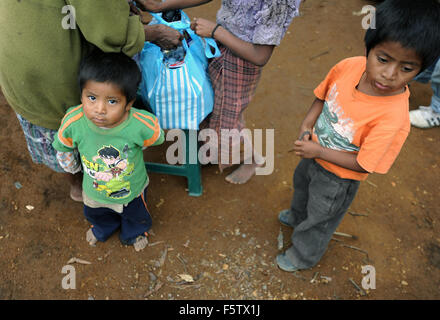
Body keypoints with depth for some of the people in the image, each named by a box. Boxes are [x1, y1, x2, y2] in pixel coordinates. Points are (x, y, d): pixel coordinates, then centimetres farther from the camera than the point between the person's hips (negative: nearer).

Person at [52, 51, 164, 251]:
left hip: (132, 189, -1)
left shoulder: (142, 125, -39)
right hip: (94, 190, 2)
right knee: (96, 214, 35)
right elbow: (62, 147, -9)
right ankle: (102, 228, 72)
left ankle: (135, 232, 68)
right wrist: (71, 167, 8)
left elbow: (155, 139, -12)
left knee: (135, 216, 31)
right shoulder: (73, 122, -34)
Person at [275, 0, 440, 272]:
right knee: (301, 184, 36)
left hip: (338, 178, -6)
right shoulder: (349, 67, -24)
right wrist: (308, 124, -14)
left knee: (320, 220, 20)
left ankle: (303, 256, 52)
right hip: (313, 154, 6)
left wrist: (318, 152, -27)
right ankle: (297, 216, 71)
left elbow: (363, 165, -28)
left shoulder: (394, 118, -38)